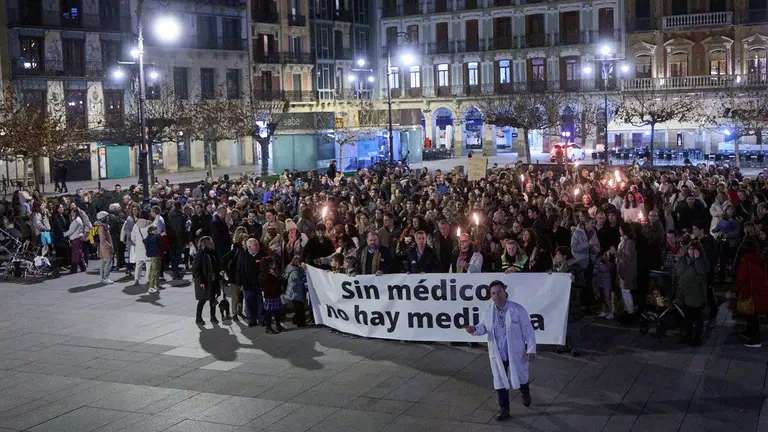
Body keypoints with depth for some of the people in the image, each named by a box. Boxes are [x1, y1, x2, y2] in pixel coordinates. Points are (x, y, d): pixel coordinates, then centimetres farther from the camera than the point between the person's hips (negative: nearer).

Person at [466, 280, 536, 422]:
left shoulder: (518, 309, -16)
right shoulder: (488, 311, -6)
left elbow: (528, 330, -11)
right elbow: (483, 326, 7)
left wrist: (531, 349, -12)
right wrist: (475, 329, -16)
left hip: (516, 354, -2)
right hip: (497, 354, 2)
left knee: (520, 377, 20)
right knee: (500, 381, 10)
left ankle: (525, 393, 54)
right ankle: (504, 409, 26)